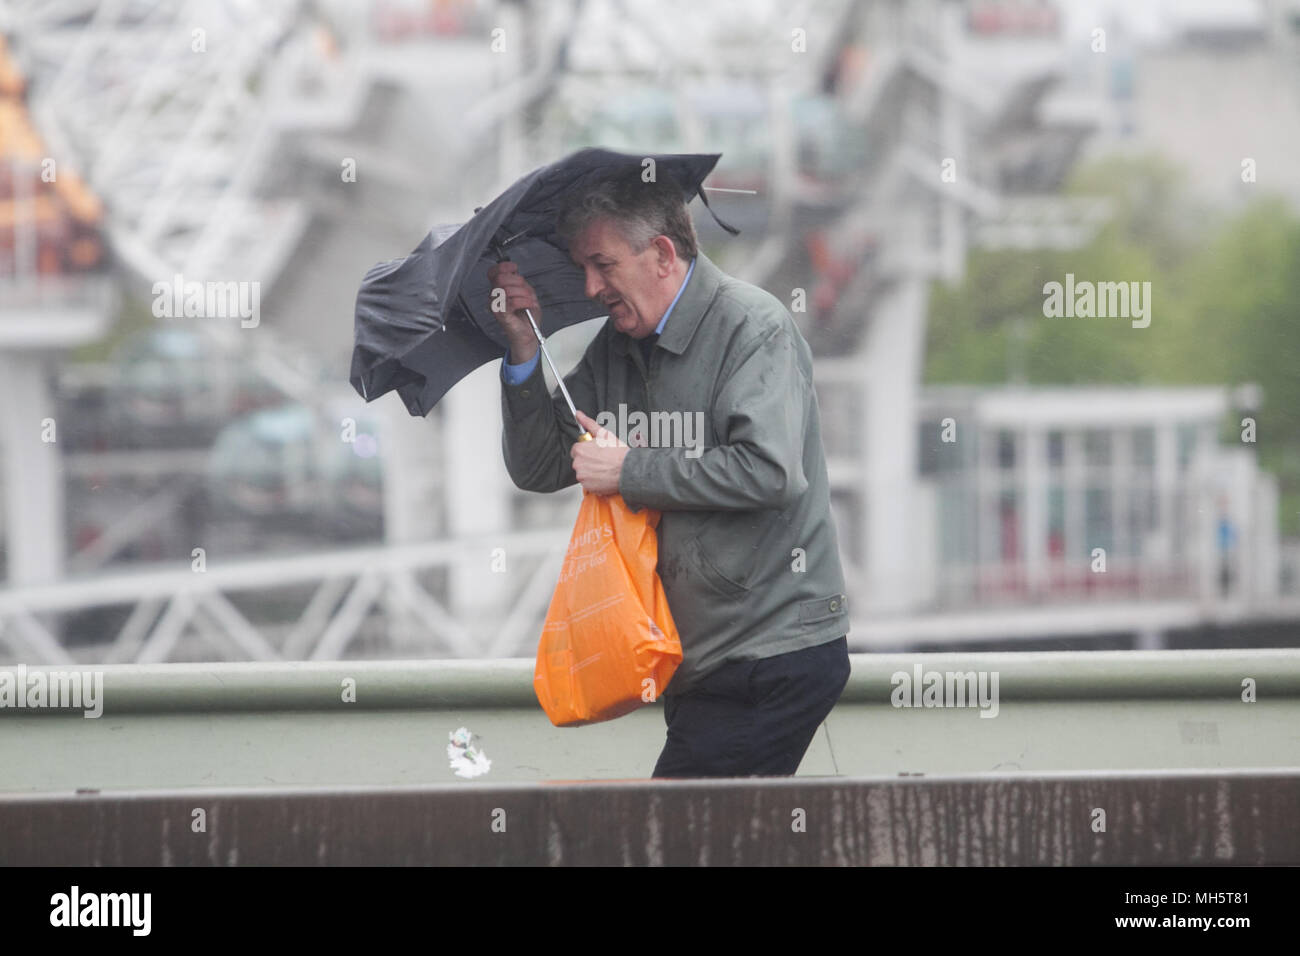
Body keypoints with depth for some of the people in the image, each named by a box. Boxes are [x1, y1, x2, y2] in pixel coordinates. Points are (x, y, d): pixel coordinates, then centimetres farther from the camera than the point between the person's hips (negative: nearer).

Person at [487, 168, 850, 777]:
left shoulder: (752, 327, -11)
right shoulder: (617, 346, 12)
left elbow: (770, 471, -24)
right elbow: (538, 470, 11)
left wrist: (630, 471, -16)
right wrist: (523, 348, -2)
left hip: (776, 657, -8)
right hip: (698, 661, 8)